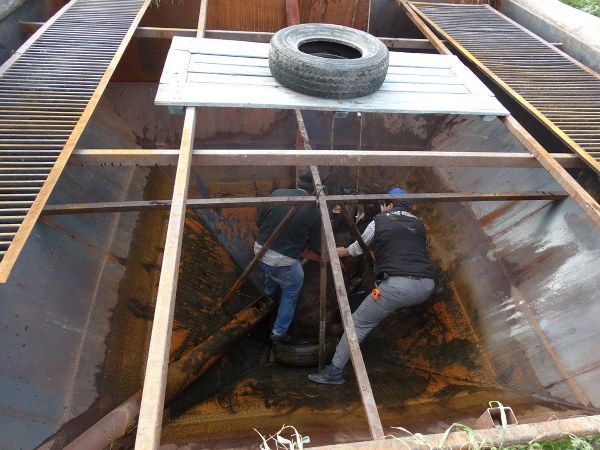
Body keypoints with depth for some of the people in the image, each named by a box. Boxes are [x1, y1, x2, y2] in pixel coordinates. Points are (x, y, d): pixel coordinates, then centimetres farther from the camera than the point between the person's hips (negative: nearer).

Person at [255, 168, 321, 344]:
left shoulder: (277, 193, -5)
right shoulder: (313, 210, -12)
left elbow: (259, 220, 6)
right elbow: (316, 245, -2)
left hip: (260, 250, 5)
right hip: (284, 261, -5)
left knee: (272, 269, 39)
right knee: (291, 294, 22)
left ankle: (269, 294, 66)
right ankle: (279, 333, 30)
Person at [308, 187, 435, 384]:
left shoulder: (379, 221, 13)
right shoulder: (418, 223, 24)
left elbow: (355, 249, 25)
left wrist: (332, 253, 43)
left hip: (397, 285, -5)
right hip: (426, 286, 5)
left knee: (358, 323, 6)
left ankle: (334, 372, 10)